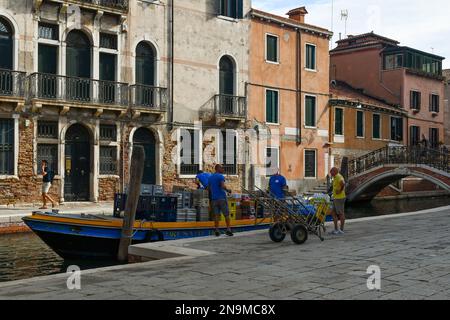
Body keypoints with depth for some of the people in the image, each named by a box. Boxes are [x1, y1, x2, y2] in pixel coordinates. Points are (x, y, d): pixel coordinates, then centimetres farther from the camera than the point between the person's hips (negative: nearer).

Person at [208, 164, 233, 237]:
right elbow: (223, 186, -20)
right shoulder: (221, 176, -7)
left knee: (216, 215, 4)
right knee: (226, 214, 2)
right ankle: (228, 229, -3)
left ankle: (217, 231, 0)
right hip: (222, 197, -5)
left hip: (214, 198, 5)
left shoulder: (210, 177, 14)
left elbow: (209, 188, 19)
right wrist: (228, 190, -2)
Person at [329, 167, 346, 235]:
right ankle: (336, 229, 14)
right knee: (333, 213, 11)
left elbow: (343, 183, -36)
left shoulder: (338, 176, -16)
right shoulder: (336, 177, 15)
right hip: (336, 198, 10)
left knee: (341, 213, -2)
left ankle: (341, 230, 6)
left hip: (339, 198, -10)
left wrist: (340, 191, -24)